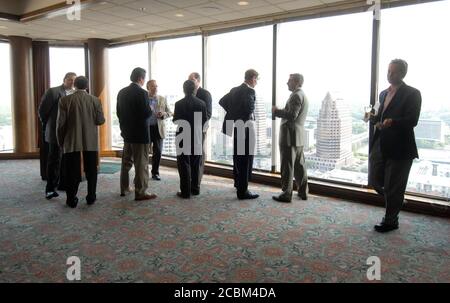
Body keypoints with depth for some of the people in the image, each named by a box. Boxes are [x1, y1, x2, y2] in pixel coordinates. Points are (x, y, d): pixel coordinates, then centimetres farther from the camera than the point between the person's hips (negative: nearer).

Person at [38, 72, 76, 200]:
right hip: (56, 132, -6)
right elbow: (42, 110, -4)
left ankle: (62, 183, 26)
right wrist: (47, 124, 5)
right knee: (54, 160, -4)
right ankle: (50, 189, 0)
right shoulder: (53, 92, -7)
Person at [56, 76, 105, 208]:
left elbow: (61, 123, -5)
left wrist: (61, 141, 7)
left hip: (71, 142, -1)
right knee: (91, 171, 10)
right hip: (91, 142, 1)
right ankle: (91, 197, 16)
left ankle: (72, 200, 12)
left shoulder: (65, 100, -4)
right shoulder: (95, 100, -3)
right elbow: (100, 120, -5)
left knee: (72, 172, 6)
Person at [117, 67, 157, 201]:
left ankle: (124, 188, 27)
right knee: (141, 163, 0)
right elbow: (146, 113, -21)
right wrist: (151, 109, 0)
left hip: (126, 132, 7)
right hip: (140, 133, -7)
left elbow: (119, 112, 11)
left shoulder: (122, 92, 7)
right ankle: (141, 192, 4)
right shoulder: (142, 93, -16)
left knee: (126, 161, 17)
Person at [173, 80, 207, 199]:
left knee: (184, 165, 3)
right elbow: (204, 120, 3)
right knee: (196, 165, 14)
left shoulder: (179, 104, -11)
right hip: (197, 138, 3)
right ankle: (195, 189, 22)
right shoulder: (201, 103, -2)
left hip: (183, 138, -3)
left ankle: (185, 192, 4)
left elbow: (176, 121, -4)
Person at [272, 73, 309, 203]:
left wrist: (277, 111, -12)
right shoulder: (302, 95, 18)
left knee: (287, 166, -4)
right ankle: (303, 191, 19)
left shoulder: (296, 95, -13)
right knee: (299, 165, 13)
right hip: (299, 135, 10)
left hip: (290, 135, -10)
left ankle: (286, 194, 2)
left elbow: (292, 115, -23)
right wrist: (280, 111, 14)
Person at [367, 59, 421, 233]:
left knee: (393, 187, 3)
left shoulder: (412, 94, -6)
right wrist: (374, 118, 0)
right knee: (374, 181, 11)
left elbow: (412, 120, -16)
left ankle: (391, 221, 20)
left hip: (399, 148, -7)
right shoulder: (384, 93, 16)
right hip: (380, 144, 7)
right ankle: (396, 201, 37)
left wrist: (392, 122, -33)